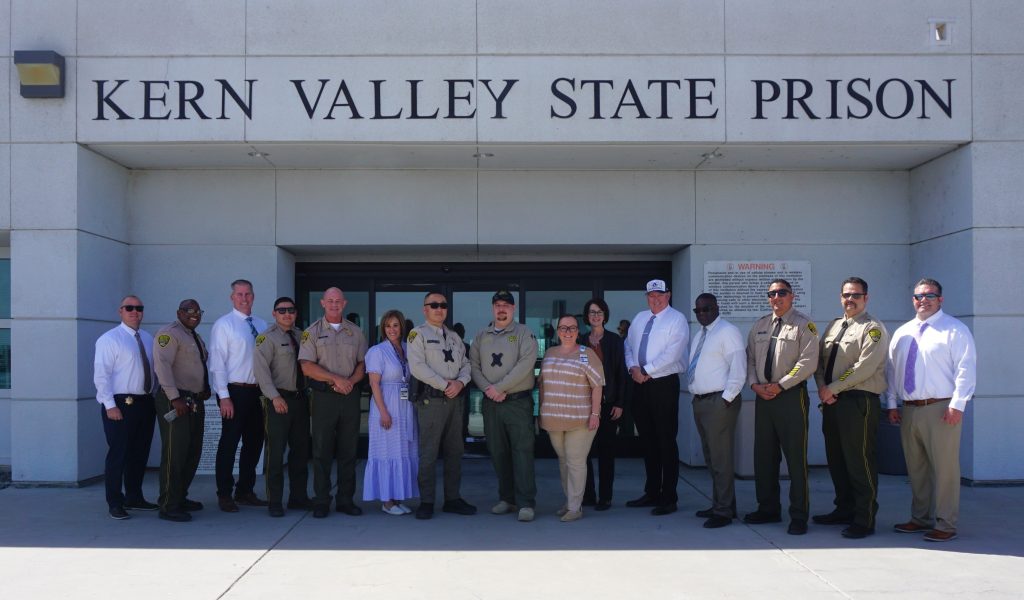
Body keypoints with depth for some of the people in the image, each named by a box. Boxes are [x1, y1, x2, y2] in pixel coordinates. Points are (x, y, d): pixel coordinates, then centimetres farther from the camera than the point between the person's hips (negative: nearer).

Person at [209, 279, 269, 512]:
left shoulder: (261, 325, 11)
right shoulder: (223, 325, -5)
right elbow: (217, 363, -10)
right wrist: (224, 397, -15)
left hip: (257, 392, 6)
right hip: (235, 392, -6)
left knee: (254, 442, 12)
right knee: (229, 444, -1)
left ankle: (245, 492, 25)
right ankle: (224, 495, 10)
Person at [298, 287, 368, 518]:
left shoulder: (355, 332, 12)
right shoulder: (312, 332, 3)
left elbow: (363, 363, 11)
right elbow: (307, 367, -6)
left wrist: (351, 382, -8)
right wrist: (336, 379, -14)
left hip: (350, 395, 3)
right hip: (323, 396, -2)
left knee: (348, 451, 5)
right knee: (322, 451, -1)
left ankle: (346, 500, 11)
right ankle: (321, 502, 5)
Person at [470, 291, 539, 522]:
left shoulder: (524, 333, -2)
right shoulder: (481, 336, 13)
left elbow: (525, 364, -14)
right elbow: (474, 365, 7)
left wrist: (499, 388, -16)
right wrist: (487, 388, -10)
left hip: (518, 401, -5)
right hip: (490, 402, 5)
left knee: (522, 451, -9)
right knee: (498, 452, 9)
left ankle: (525, 503, -9)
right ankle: (507, 498, 19)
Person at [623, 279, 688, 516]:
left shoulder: (676, 319, -5)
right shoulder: (639, 318, 16)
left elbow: (672, 353, -16)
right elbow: (628, 345, 16)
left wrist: (647, 371, -15)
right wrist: (633, 368, -2)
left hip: (664, 384, -6)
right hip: (640, 384, 7)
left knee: (666, 441, -4)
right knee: (647, 440, 12)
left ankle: (668, 498, 2)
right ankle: (652, 493, 22)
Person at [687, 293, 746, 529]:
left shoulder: (727, 332, -8)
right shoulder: (700, 335, 19)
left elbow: (738, 368, -15)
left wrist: (726, 399, -18)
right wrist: (696, 395, 12)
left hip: (719, 402, -9)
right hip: (700, 401, 9)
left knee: (720, 458, -7)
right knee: (710, 457, 15)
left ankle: (724, 511, -1)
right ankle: (719, 504, 25)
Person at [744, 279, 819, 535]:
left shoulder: (803, 325, -4)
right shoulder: (759, 325, 15)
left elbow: (808, 362, -13)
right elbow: (750, 358, 16)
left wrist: (780, 385, -14)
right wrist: (755, 384, -1)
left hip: (791, 396, -6)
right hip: (763, 396, 6)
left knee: (796, 457, -3)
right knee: (763, 455, 11)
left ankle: (799, 516, 5)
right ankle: (768, 509, 23)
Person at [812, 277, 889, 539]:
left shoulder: (872, 328, -6)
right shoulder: (833, 327, 18)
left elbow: (864, 367, -16)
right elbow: (820, 360, 17)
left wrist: (833, 388, -14)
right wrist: (822, 387, -2)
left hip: (859, 402, -8)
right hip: (832, 400, 8)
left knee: (859, 462, -6)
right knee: (836, 459, 13)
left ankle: (864, 521, 1)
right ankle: (844, 510, 26)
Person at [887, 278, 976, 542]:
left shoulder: (955, 330, -3)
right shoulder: (902, 333, 15)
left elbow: (966, 369, -9)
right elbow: (892, 369, 17)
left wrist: (957, 405, -16)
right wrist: (892, 404, 11)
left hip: (941, 409, -6)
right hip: (909, 410, 6)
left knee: (944, 468, -4)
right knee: (916, 468, 12)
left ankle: (946, 525, 4)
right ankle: (920, 518, 24)